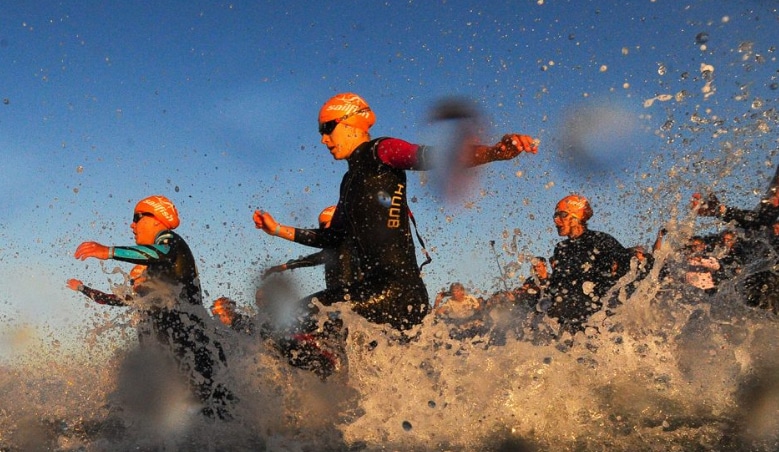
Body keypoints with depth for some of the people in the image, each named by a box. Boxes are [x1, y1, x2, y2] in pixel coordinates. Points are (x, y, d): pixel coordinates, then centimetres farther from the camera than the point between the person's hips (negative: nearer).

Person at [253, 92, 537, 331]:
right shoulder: (350, 180, 26)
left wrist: (493, 153, -35)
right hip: (365, 287, 10)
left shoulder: (380, 152, -1)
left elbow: (430, 158, -18)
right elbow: (334, 237, 34)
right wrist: (279, 230, 37)